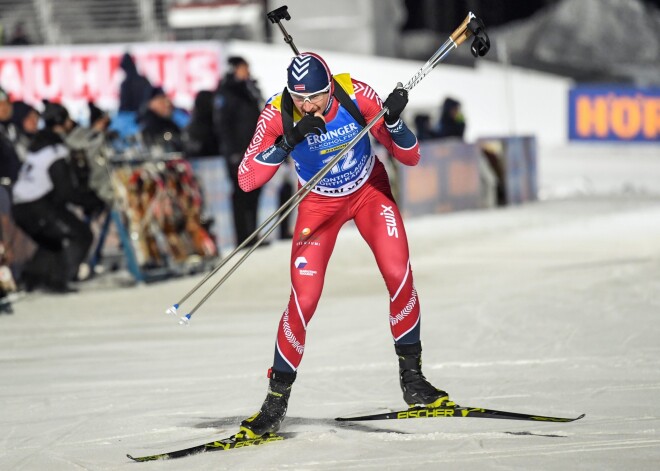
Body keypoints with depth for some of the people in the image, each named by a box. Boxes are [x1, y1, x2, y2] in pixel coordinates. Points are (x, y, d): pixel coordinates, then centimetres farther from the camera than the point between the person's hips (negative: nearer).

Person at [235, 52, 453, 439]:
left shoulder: (355, 95, -26)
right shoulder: (278, 114, -26)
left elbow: (410, 157, -18)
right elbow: (247, 180, -32)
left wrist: (394, 119, -38)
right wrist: (289, 141, -42)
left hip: (369, 189, 1)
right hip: (320, 203, -1)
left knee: (399, 275, -18)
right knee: (304, 301, -12)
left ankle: (412, 377, 1)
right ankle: (276, 401, 3)